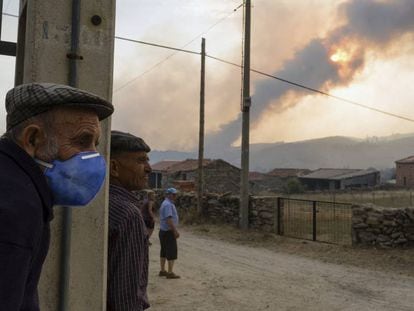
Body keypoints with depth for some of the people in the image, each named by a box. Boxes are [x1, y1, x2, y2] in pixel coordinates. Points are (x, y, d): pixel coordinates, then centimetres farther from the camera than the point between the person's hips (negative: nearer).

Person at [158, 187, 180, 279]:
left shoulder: (166, 203, 15)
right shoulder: (168, 204, -19)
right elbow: (169, 219, -26)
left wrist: (174, 230, 21)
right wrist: (175, 231, -24)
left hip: (163, 231, 10)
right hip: (168, 232, -10)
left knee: (164, 252, 14)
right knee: (172, 252, -4)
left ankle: (162, 271, 21)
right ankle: (170, 273, 0)